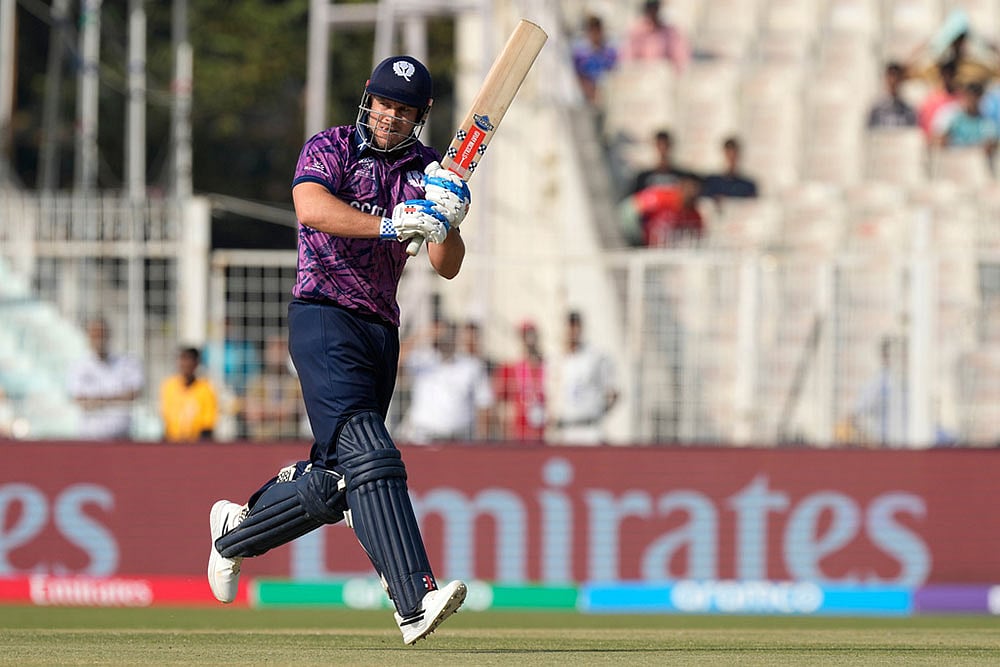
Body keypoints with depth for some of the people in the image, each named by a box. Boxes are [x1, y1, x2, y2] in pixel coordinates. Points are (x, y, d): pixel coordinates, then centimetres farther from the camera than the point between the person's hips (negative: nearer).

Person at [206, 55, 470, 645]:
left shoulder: (425, 169, 13)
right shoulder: (330, 149, 0)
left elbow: (447, 266, 3)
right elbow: (312, 209, -23)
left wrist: (445, 220, -18)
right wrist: (389, 226, -34)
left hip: (382, 330, 7)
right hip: (324, 315, -7)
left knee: (335, 486, 8)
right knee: (370, 458, -23)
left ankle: (235, 533, 35)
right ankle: (414, 601, -35)